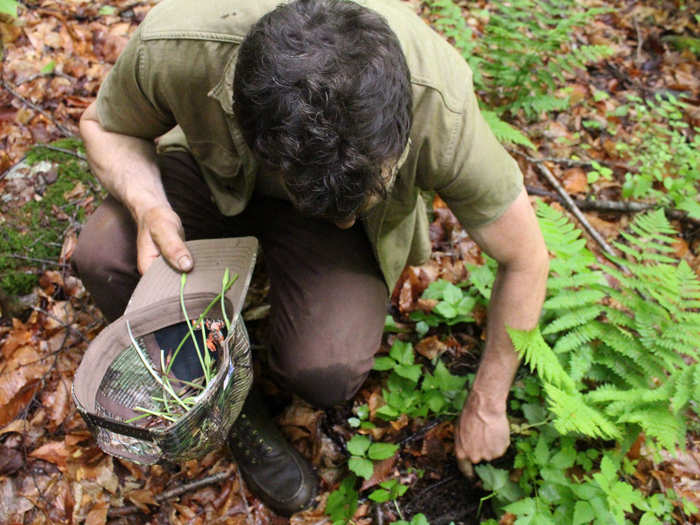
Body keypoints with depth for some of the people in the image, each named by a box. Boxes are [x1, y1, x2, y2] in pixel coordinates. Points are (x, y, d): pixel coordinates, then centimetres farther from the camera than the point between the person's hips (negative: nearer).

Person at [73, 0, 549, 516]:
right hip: (215, 171, 2)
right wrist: (148, 205, -33)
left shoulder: (440, 105, -36)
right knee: (103, 256, -26)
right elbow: (104, 125, -10)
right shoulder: (171, 46, -36)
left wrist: (487, 408, -9)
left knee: (328, 373, -27)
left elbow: (526, 260, -20)